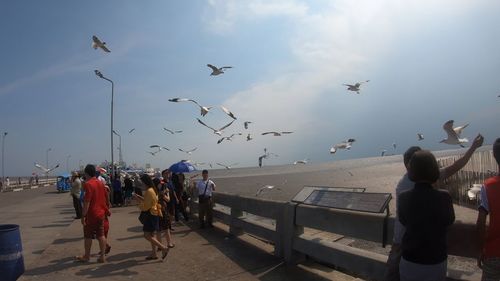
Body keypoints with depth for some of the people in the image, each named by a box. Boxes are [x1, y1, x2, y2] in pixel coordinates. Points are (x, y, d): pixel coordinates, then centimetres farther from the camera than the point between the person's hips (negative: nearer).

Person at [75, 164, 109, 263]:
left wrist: (83, 216, -15)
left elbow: (86, 202, -20)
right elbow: (106, 198, 13)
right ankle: (102, 256, 12)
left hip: (91, 215, -6)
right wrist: (106, 209, 24)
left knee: (88, 236, 9)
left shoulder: (88, 184, -16)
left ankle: (86, 256, 23)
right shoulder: (100, 183, 6)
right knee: (101, 235, 10)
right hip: (101, 214, 6)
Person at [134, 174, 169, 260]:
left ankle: (164, 248, -8)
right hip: (154, 214, 10)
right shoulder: (153, 189, 10)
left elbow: (146, 206, -20)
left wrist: (139, 201, -7)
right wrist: (140, 197, 12)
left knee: (147, 235, -6)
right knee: (151, 235, 15)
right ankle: (153, 254, 21)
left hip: (150, 215, -10)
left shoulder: (149, 191, -20)